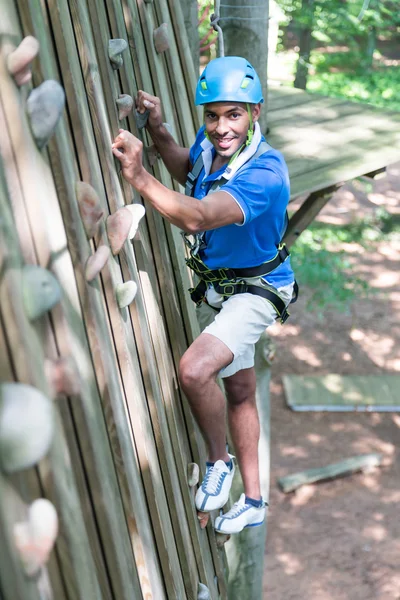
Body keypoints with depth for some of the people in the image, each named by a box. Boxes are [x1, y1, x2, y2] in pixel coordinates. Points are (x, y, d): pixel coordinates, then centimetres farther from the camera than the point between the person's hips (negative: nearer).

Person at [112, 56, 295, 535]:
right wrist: (157, 131, -2)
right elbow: (187, 170, 16)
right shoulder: (210, 143, -9)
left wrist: (140, 178, -55)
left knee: (194, 370, -30)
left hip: (255, 290, -8)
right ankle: (252, 500, 35)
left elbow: (200, 216, -45)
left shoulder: (265, 174, -32)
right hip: (214, 286, 8)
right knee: (240, 391, 18)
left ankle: (219, 460, -1)